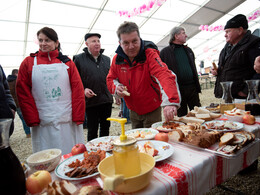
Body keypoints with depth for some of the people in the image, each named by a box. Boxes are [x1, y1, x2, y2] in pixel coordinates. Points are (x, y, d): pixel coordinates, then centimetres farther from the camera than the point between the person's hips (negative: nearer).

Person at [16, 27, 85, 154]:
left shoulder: (67, 62, 7)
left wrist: (78, 117, -6)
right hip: (42, 124, 0)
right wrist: (32, 120, -4)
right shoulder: (28, 63, 7)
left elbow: (78, 91, 2)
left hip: (68, 122, 0)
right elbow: (22, 93, 3)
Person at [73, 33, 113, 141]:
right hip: (90, 101, -4)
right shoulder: (79, 59, -1)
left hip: (107, 100, 4)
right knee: (92, 130, 6)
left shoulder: (107, 59, 13)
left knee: (105, 128, 15)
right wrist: (83, 90, -16)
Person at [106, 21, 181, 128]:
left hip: (152, 111, -4)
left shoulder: (150, 54, -22)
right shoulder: (117, 59, -6)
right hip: (133, 111, 5)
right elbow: (110, 78, 8)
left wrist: (170, 102, -55)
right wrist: (116, 87, -16)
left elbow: (164, 75, -38)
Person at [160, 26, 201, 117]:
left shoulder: (188, 50, 17)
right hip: (177, 90, -4)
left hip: (192, 88, 5)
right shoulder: (164, 52, 0)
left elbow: (194, 68, 21)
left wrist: (197, 86, 16)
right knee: (182, 117, 6)